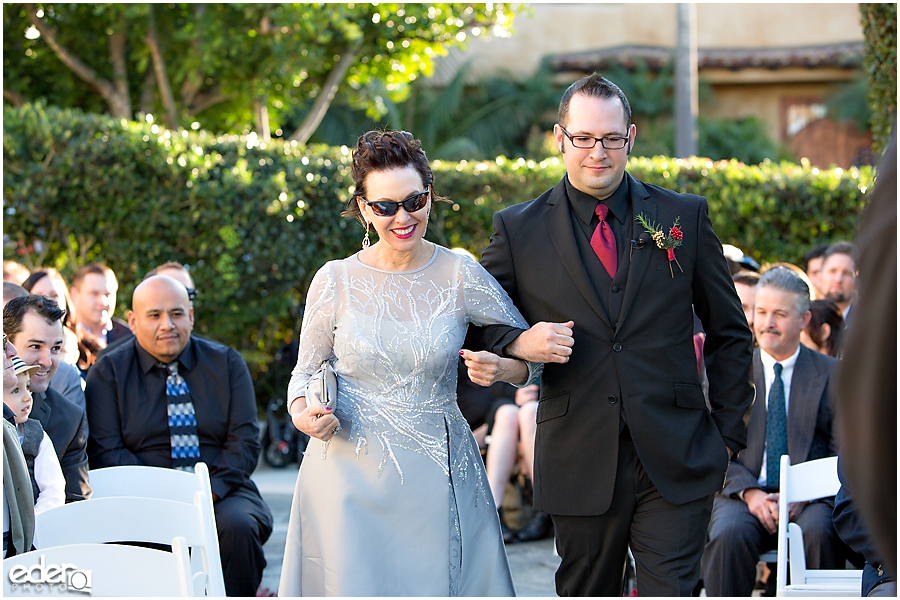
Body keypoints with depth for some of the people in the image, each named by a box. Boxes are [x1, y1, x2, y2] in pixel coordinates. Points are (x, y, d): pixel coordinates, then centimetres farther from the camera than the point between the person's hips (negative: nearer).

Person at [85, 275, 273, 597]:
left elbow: (245, 441, 4)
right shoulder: (109, 371, 7)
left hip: (219, 495, 2)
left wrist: (210, 492, -15)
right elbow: (105, 451, -2)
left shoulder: (226, 363, 12)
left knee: (238, 525, -32)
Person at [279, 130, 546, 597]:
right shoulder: (335, 281, -2)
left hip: (436, 473, 0)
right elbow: (307, 371, 9)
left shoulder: (461, 276, -3)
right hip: (349, 473, 0)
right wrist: (302, 414, -12)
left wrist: (502, 369, -17)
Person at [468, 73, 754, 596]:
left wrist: (728, 432, 7)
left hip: (677, 462, 0)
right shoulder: (518, 230, 3)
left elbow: (730, 333, 12)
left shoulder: (685, 217, 6)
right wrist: (517, 343, -13)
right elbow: (480, 323, 9)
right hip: (579, 467, 1)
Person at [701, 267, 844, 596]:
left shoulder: (831, 373, 10)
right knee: (729, 535, -33)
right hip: (742, 493, 1)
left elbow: (843, 454, 5)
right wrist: (749, 492, -12)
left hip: (810, 497, 0)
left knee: (820, 532, -34)